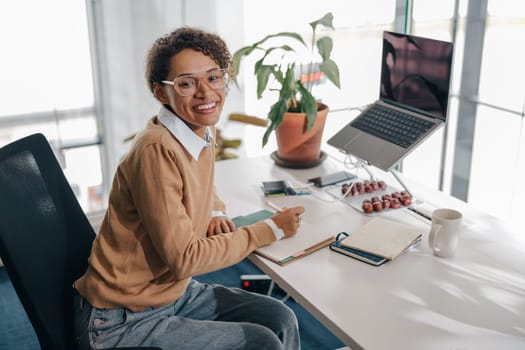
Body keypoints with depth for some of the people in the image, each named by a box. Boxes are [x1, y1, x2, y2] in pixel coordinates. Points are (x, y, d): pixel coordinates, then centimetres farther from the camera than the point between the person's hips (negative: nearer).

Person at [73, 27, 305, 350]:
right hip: (120, 322, -8)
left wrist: (216, 214, -2)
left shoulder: (204, 132, -1)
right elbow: (183, 257, -25)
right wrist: (271, 229, -18)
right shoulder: (157, 150, -27)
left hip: (173, 291, 8)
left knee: (281, 320, 3)